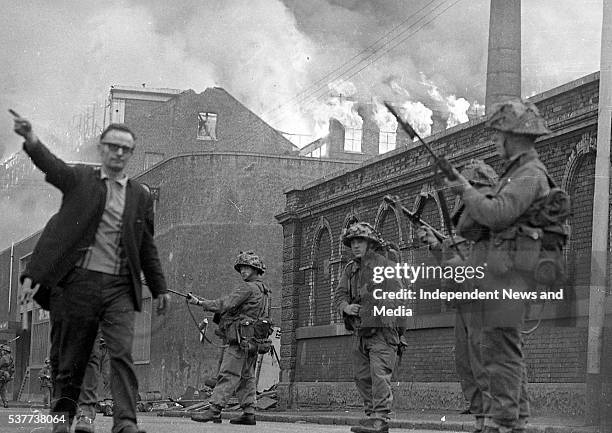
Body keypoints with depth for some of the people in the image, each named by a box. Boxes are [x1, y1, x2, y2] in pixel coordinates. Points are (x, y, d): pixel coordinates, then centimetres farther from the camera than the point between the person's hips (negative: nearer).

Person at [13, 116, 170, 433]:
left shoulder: (140, 196, 15)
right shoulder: (80, 179, 8)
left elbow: (147, 248, 20)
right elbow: (51, 166, -13)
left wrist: (159, 288, 18)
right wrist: (30, 139, -34)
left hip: (119, 287, 1)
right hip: (78, 282, -1)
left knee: (122, 353, -14)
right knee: (68, 357, 5)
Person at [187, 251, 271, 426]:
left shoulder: (248, 288, -9)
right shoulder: (264, 291, 21)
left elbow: (225, 304, -15)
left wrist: (200, 302, -10)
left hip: (240, 339, -10)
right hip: (252, 342, 10)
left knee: (228, 375, -13)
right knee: (246, 377, 9)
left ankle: (214, 410, -17)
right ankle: (249, 413, 7)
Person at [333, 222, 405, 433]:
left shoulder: (385, 265, -1)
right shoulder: (350, 269, 17)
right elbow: (339, 294, 13)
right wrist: (346, 306, -10)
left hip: (382, 330, -7)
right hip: (359, 331, 7)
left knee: (379, 375, -13)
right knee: (362, 376, 6)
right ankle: (371, 414, 13)